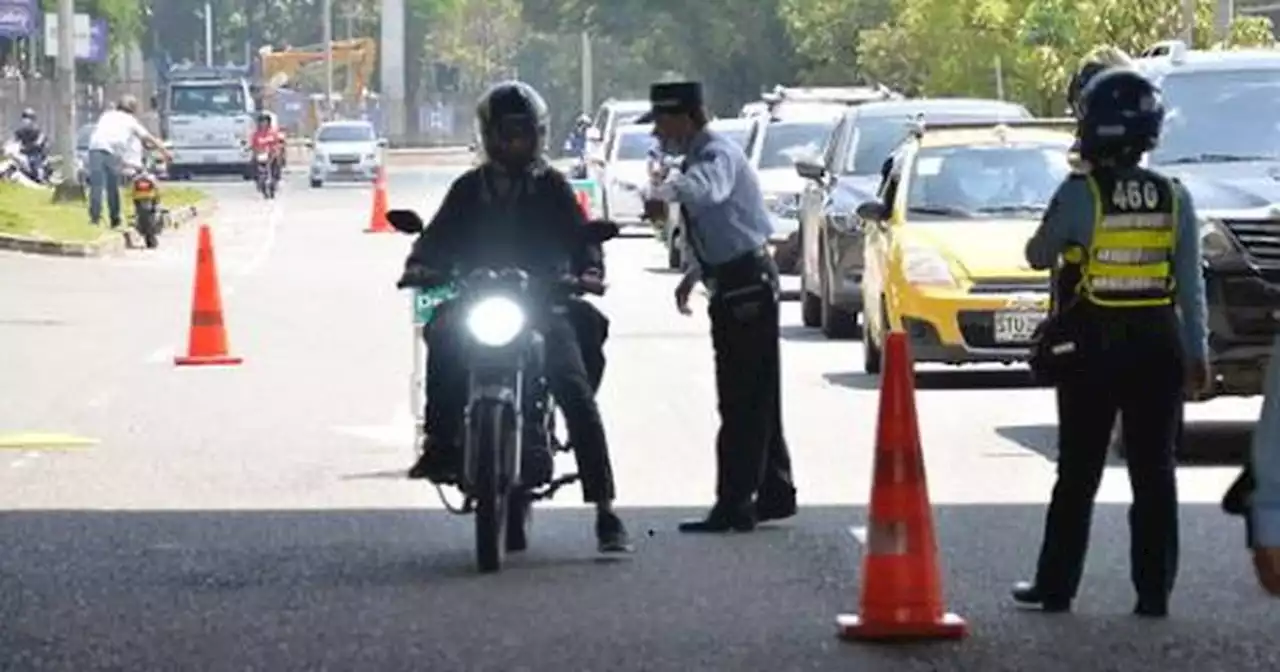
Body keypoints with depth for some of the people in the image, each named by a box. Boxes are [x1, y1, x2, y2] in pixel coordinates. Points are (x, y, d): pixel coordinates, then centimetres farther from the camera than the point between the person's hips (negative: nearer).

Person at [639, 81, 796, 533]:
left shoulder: (718, 153, -16)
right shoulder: (699, 157, 15)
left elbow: (708, 184, -42)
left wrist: (667, 192, -59)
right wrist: (695, 272, 22)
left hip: (746, 283, -10)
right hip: (736, 282, 10)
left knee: (742, 399, -9)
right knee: (755, 397, 16)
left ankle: (734, 505, -10)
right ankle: (775, 494, 25)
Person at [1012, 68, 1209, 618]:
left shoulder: (1079, 194, -11)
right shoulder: (1173, 198, -1)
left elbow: (1038, 256, 2)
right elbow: (1191, 287, 1)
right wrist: (1196, 354, 7)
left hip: (1092, 350, -2)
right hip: (1157, 346, 2)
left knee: (1077, 474, 7)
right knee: (1154, 474, 7)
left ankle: (1056, 586, 11)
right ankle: (1154, 591, 6)